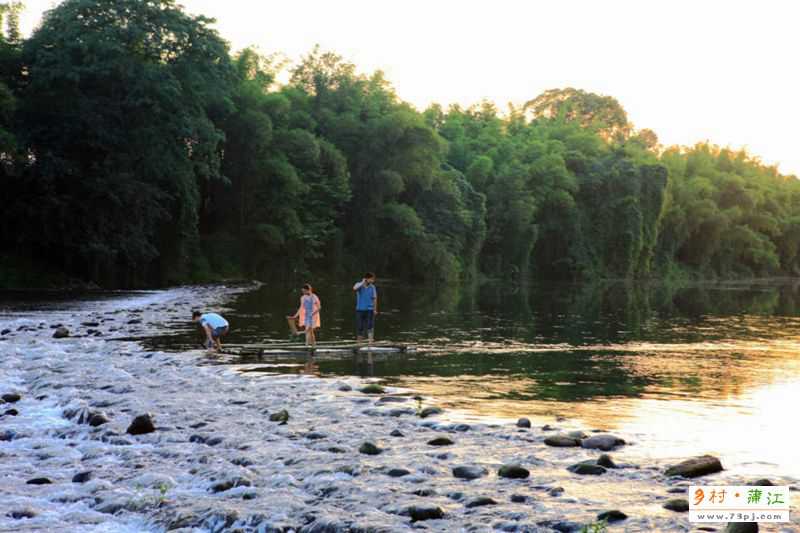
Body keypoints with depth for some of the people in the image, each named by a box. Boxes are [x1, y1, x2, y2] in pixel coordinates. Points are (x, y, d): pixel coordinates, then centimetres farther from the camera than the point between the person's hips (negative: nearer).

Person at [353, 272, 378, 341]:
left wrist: (375, 310, 5)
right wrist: (362, 282, -21)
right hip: (360, 309, -1)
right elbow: (354, 289, -27)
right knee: (359, 327, 6)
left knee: (370, 327, -10)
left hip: (369, 310, 1)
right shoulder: (359, 285, -4)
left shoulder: (372, 287, 2)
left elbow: (374, 298, 8)